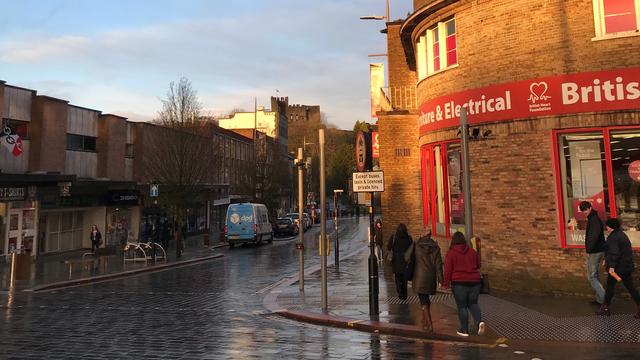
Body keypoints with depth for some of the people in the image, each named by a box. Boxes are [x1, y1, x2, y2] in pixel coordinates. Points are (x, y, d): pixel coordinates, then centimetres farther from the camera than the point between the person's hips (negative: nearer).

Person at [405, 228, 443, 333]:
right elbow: (438, 264, -4)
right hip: (431, 277, 3)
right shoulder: (435, 247, 0)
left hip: (419, 276, -3)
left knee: (424, 302, 0)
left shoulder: (416, 245, -5)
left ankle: (429, 325, -7)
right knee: (426, 299, 21)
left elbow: (407, 257, -8)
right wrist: (440, 279, -3)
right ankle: (425, 322, 30)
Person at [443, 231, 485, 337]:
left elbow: (448, 270, -9)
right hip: (474, 282, 4)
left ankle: (464, 330, 10)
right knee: (473, 303, 17)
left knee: (462, 306, 6)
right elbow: (478, 265, 16)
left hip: (459, 283, -4)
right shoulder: (472, 251, 6)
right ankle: (479, 321, -6)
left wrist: (446, 283, -1)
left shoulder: (451, 253, -7)